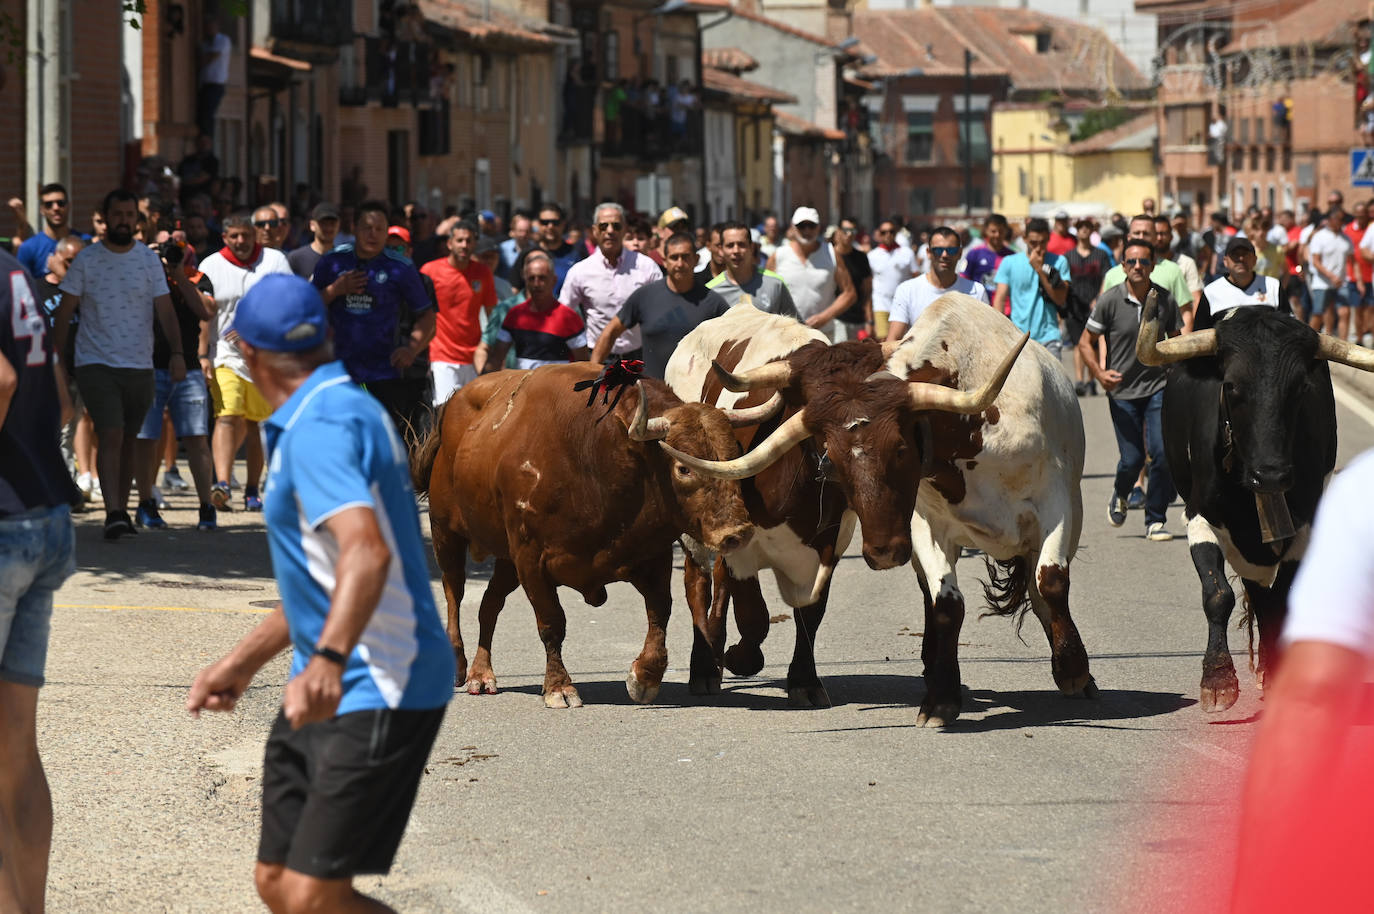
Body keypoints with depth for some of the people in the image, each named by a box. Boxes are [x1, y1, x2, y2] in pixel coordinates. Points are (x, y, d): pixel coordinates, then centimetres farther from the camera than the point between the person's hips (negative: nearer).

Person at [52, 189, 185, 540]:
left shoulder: (149, 260, 4)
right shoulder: (86, 260, 1)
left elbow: (165, 310, -1)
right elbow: (65, 311, 4)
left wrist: (177, 353, -15)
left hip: (140, 366, 2)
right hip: (96, 364, -2)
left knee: (128, 441, 11)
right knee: (111, 436, -16)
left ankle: (122, 510, 22)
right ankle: (113, 514, -23)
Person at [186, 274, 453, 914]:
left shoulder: (319, 427, -16)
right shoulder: (339, 411, 18)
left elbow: (367, 550, -34)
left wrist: (327, 660, -47)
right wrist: (242, 662, 32)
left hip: (378, 696, -11)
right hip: (335, 693, 11)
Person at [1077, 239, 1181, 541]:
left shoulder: (1165, 299, -2)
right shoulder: (1110, 300, -8)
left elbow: (1176, 340, 13)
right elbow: (1086, 341, -1)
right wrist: (1099, 373, -16)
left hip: (1158, 386, 1)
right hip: (1122, 391, -1)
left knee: (1162, 453, -13)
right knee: (1132, 459, -1)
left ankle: (1155, 521, 2)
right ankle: (1120, 494, 35)